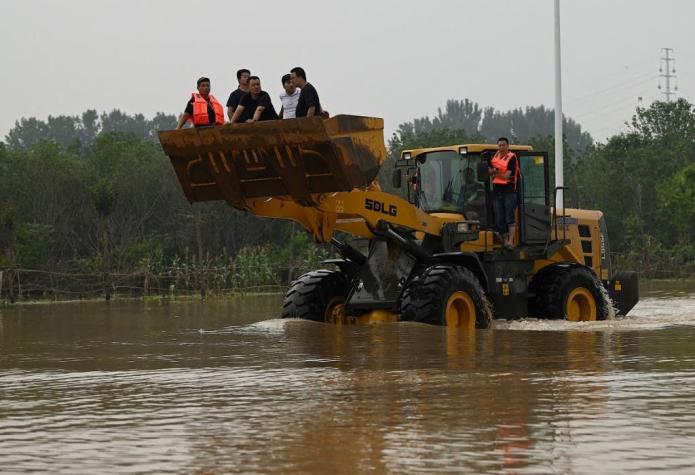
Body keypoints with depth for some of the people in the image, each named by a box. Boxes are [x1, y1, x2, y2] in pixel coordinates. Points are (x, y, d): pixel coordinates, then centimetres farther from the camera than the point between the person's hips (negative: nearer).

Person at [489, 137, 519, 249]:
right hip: (497, 191, 7)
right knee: (499, 219, 5)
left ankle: (511, 242, -16)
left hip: (509, 190, -7)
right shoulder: (495, 156, 12)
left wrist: (495, 173, -3)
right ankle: (504, 241, 11)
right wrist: (494, 170, -8)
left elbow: (507, 176, -15)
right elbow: (490, 171, 14)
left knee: (509, 218, -12)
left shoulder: (512, 158, -9)